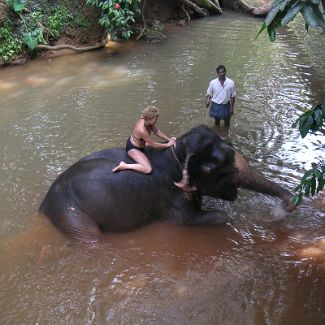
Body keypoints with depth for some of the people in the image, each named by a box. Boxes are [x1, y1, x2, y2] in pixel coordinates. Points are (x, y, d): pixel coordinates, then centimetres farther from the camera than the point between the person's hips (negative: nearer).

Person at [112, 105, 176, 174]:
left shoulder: (146, 119, -13)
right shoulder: (142, 130, -37)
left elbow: (157, 131, 2)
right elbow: (153, 145, -25)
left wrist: (169, 139, -4)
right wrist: (168, 144, -15)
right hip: (133, 149, -9)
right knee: (148, 169, -24)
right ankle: (124, 166, -15)